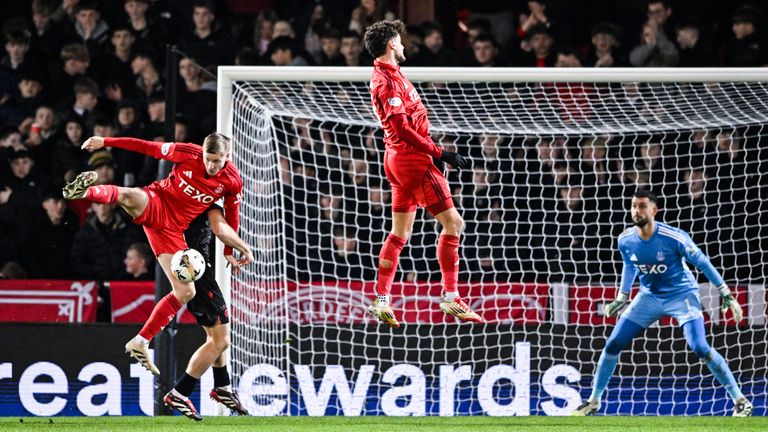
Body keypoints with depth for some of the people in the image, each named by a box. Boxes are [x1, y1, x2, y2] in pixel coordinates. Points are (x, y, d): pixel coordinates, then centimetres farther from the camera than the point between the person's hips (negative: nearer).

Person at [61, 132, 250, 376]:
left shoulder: (232, 181, -4)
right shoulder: (187, 154, -11)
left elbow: (232, 216, 13)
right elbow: (148, 148, -4)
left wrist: (229, 251, 18)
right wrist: (106, 142, -5)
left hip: (173, 228, 4)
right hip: (155, 205, -4)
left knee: (186, 292, -4)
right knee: (131, 197, -42)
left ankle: (141, 343, 5)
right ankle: (84, 191, -67)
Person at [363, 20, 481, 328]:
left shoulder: (387, 75, 15)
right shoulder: (387, 79, -16)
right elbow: (402, 129, -22)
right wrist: (440, 153, -22)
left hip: (398, 158, 10)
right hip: (411, 156, -10)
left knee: (400, 233, 13)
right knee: (452, 222, -7)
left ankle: (381, 300, 13)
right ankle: (451, 298, -6)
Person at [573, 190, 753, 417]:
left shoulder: (674, 237, -25)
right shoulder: (626, 240, -11)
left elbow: (703, 263, -15)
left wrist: (727, 296, -14)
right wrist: (621, 299, 16)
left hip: (681, 295, -5)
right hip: (649, 297, 5)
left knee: (700, 348, -21)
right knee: (613, 345, 0)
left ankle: (740, 401, -12)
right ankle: (593, 401, 17)